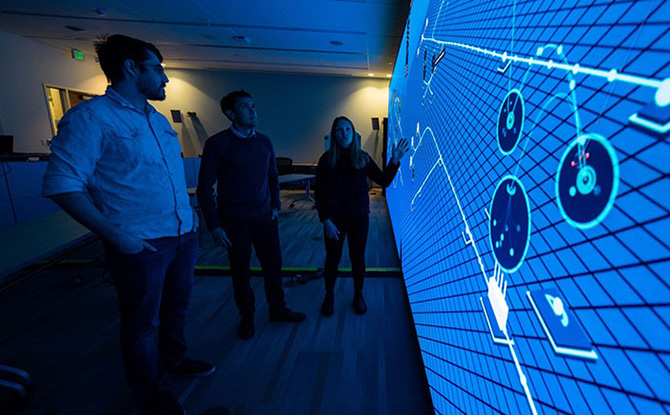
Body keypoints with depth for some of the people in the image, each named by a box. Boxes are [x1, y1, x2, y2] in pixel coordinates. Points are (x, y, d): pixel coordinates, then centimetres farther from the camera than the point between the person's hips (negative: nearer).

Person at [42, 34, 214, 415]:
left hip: (183, 235, 7)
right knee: (143, 320, 12)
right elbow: (62, 184, -14)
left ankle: (173, 359, 48)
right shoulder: (91, 117, -11)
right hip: (140, 244, -7)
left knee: (177, 305, 23)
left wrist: (190, 211, 11)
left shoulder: (159, 120, 12)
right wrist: (115, 235, -19)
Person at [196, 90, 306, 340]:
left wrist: (275, 206, 9)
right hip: (234, 221, -4)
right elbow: (204, 188, -8)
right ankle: (247, 317, 30)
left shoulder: (264, 142, 6)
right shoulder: (218, 143, -9)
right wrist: (214, 226, -11)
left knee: (273, 264, 10)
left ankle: (277, 309, 31)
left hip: (264, 217, 4)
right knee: (240, 271, 8)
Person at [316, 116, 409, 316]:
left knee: (358, 259, 13)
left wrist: (395, 160, -13)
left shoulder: (362, 157, 0)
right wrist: (326, 220, -12)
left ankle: (358, 295, 36)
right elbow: (320, 193, -6)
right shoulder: (327, 159, -5)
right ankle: (329, 296, 33)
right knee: (332, 259, 10)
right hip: (335, 217, -1)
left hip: (359, 217, 2)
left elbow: (384, 181, -1)